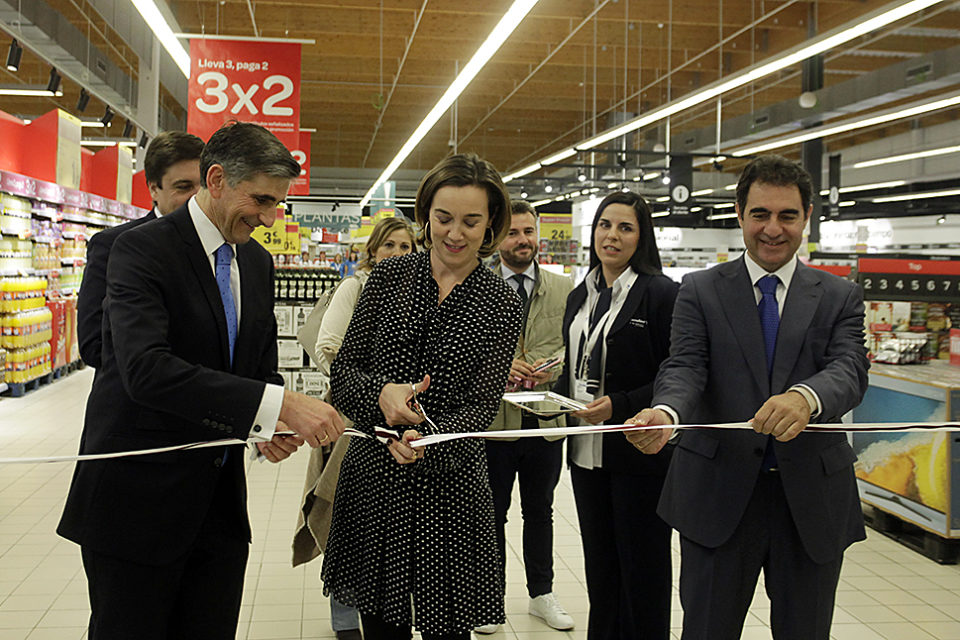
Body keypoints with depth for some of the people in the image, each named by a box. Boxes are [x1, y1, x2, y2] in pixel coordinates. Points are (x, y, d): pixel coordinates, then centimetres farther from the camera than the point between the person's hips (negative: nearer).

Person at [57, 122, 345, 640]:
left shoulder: (258, 262, 9)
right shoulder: (141, 248, -14)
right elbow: (146, 368, -29)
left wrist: (271, 428, -9)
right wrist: (277, 405, -34)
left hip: (220, 498, 6)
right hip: (137, 497, -6)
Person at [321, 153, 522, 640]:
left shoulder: (501, 304, -3)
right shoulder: (388, 277, 2)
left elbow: (482, 407, -7)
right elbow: (342, 369, 2)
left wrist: (428, 436, -27)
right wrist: (380, 393, -20)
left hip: (449, 487, -2)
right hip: (370, 477, 2)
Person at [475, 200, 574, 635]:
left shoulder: (563, 288, 6)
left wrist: (549, 369, -14)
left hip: (545, 419, 2)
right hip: (493, 419, -2)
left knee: (540, 512, 17)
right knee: (491, 514, 11)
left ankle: (542, 594, 32)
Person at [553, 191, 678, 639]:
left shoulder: (661, 293, -10)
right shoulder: (580, 296, 11)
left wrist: (619, 406, -21)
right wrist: (556, 394, 2)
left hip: (638, 453, -6)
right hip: (586, 451, 7)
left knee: (642, 568, 7)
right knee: (598, 564, 17)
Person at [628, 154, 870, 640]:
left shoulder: (840, 298, 4)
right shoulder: (700, 291, 2)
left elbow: (850, 370, -12)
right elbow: (685, 366, -11)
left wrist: (806, 398, -36)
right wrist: (665, 413, -36)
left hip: (813, 498, 2)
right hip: (720, 493, -1)